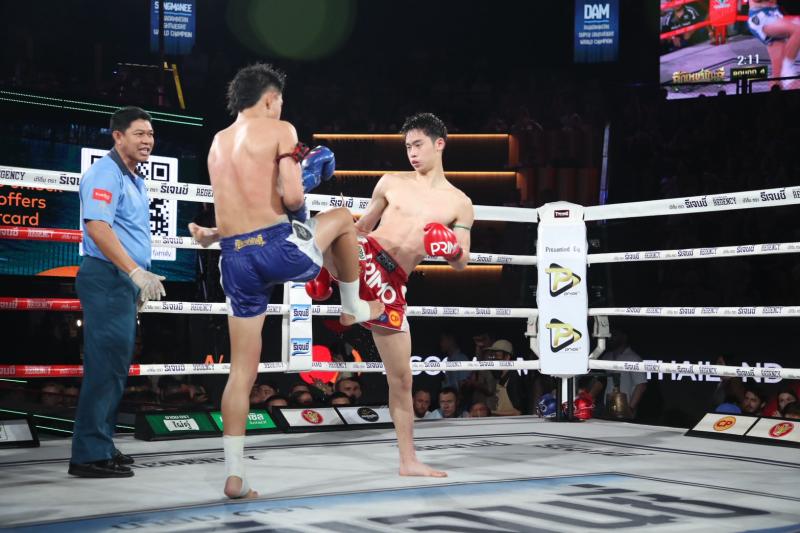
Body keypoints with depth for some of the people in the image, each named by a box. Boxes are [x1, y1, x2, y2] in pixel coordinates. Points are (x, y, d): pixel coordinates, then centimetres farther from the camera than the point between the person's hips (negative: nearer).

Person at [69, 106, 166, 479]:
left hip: (124, 281, 10)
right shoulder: (105, 173, -11)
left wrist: (138, 282, 23)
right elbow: (97, 227, -23)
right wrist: (136, 272, -28)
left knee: (115, 366, 13)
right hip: (107, 278, -10)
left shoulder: (134, 180, 19)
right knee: (106, 365, -11)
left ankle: (101, 445, 21)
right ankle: (91, 454, -7)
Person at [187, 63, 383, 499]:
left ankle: (234, 475, 10)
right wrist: (302, 184, 9)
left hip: (235, 259, 6)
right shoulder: (279, 130, -1)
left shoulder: (218, 142, 20)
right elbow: (292, 198, -10)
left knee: (242, 369, 12)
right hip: (277, 247, -6)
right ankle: (354, 307, 39)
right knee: (342, 217, 25)